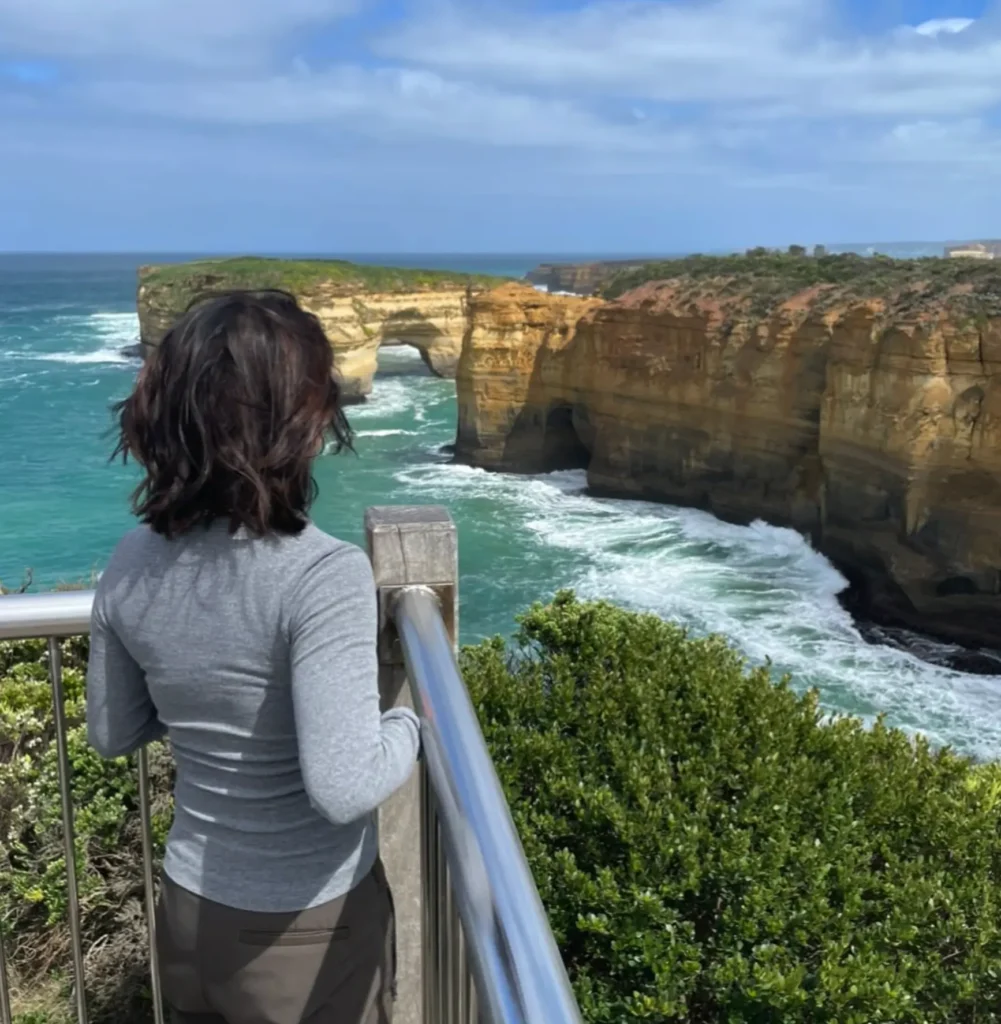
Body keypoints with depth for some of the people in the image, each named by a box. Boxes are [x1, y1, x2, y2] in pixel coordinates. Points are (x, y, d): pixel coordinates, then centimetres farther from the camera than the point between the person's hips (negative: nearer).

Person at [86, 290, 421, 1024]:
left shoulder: (132, 567, -9)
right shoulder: (322, 575, -28)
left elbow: (112, 734, 4)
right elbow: (343, 788, -32)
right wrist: (409, 725, -14)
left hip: (189, 910, 5)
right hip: (306, 929, -4)